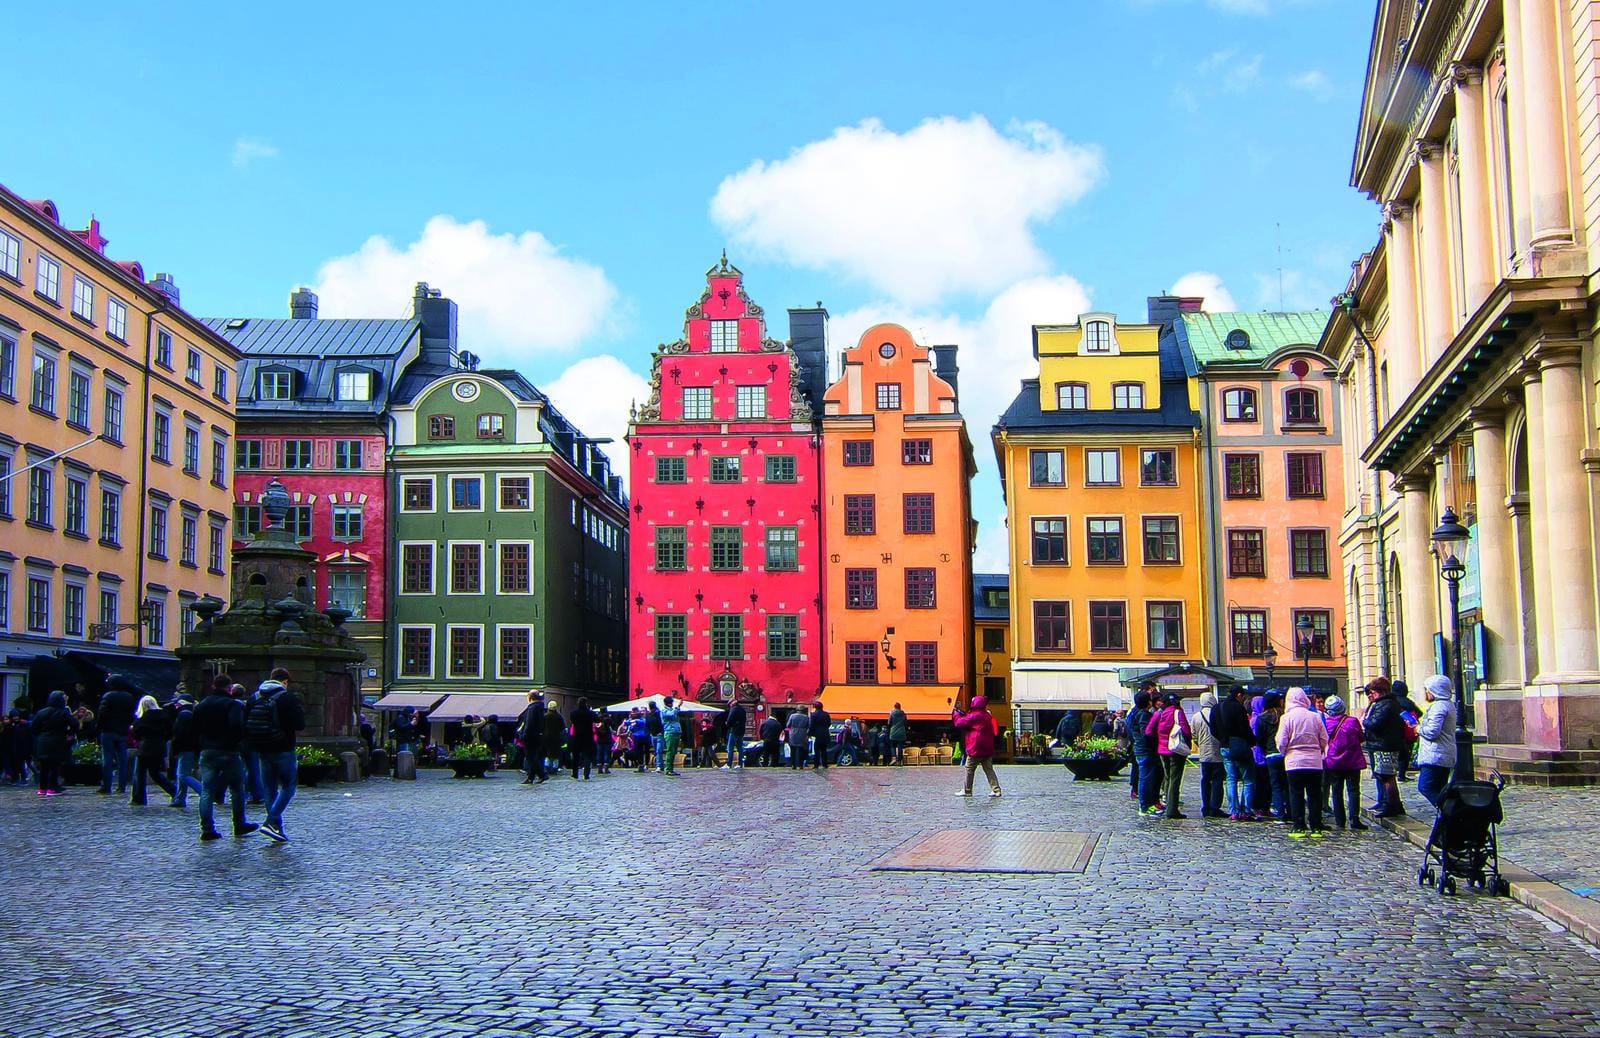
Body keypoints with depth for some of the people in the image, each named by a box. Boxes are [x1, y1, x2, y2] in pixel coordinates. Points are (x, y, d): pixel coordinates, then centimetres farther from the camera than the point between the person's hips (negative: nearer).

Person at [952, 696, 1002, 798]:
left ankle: (966, 791, 7)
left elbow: (959, 723, -10)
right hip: (988, 748, 7)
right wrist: (964, 715, 18)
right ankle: (996, 790, -4)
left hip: (976, 749, -7)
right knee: (989, 770, 6)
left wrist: (955, 714, 10)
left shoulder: (973, 716, -13)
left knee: (969, 770, 4)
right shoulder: (988, 715, 13)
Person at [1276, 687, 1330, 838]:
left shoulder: (1287, 717, -7)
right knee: (1315, 795, 9)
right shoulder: (1316, 717, 0)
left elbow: (1281, 742, -8)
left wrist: (1284, 752, 13)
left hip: (1294, 762, -2)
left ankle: (1298, 827, 3)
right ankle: (1316, 828, 9)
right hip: (1315, 763, 2)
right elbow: (1324, 741, 5)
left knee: (1296, 795, 5)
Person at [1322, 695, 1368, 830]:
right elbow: (1361, 738, 3)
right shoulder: (1352, 721, -11)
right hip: (1352, 761, -1)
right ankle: (1354, 820, -7)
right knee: (1353, 791, 2)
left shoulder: (1325, 722, -9)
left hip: (1333, 762, 1)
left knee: (1336, 792, 10)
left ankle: (1339, 821, 11)